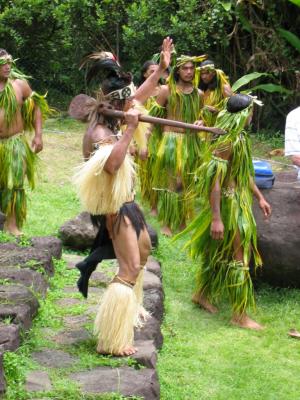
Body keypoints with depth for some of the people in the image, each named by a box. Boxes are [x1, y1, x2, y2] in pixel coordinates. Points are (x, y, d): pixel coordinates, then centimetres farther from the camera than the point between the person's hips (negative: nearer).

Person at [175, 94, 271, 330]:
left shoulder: (240, 137, 7)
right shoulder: (226, 142, -23)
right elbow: (213, 180, -25)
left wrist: (260, 197, 20)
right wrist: (216, 219, -27)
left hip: (239, 203, 9)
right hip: (227, 205, -9)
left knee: (217, 253, 21)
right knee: (238, 258, -4)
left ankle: (202, 294, 37)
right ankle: (240, 315, 3)